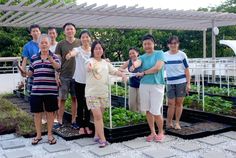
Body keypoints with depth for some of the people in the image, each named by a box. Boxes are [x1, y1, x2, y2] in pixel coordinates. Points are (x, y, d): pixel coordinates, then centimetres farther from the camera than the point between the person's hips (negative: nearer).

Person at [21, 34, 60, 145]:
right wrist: (24, 72, -7)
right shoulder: (34, 58, 10)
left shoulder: (54, 57, 1)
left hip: (51, 90, -2)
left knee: (50, 112, 8)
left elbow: (58, 67, -20)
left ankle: (50, 134, 22)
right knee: (37, 112, 8)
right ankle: (38, 135, 24)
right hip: (36, 90, 2)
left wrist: (51, 61, -39)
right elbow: (31, 72, 14)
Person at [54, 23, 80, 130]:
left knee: (75, 98, 7)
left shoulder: (80, 43, 6)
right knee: (62, 99, 2)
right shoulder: (61, 44, 2)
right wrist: (57, 76, -5)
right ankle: (60, 122, 11)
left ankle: (73, 121, 16)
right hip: (64, 76, -1)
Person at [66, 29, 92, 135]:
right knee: (80, 104, 5)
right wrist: (70, 54, -55)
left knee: (88, 104, 11)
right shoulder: (78, 49, -7)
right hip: (79, 81, -2)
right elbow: (74, 52, -31)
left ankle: (87, 126, 23)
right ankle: (81, 127, 17)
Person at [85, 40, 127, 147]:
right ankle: (102, 139, -6)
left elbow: (114, 71, 14)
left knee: (99, 116, 13)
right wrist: (90, 66, -57)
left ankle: (97, 136, 26)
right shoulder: (91, 61, -9)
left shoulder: (105, 63, 11)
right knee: (97, 116, -11)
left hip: (103, 93, 6)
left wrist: (122, 74, -7)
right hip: (92, 93, -5)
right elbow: (89, 65, -33)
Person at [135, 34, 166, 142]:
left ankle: (161, 132, 17)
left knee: (156, 111, -6)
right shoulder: (142, 57, 11)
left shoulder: (159, 53, 2)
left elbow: (158, 67, -13)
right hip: (144, 85, 4)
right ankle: (152, 132, 24)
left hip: (157, 85, -4)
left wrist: (144, 73, -5)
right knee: (148, 110, 9)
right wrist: (134, 64, -37)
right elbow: (137, 63, -13)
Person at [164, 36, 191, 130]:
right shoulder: (164, 55, 5)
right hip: (170, 83, 1)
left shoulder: (182, 55, 0)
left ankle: (177, 123, 15)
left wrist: (188, 83, -5)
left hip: (181, 82, -1)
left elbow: (187, 70, 1)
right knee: (171, 103, 0)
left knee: (179, 103, 4)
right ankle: (169, 123, 10)